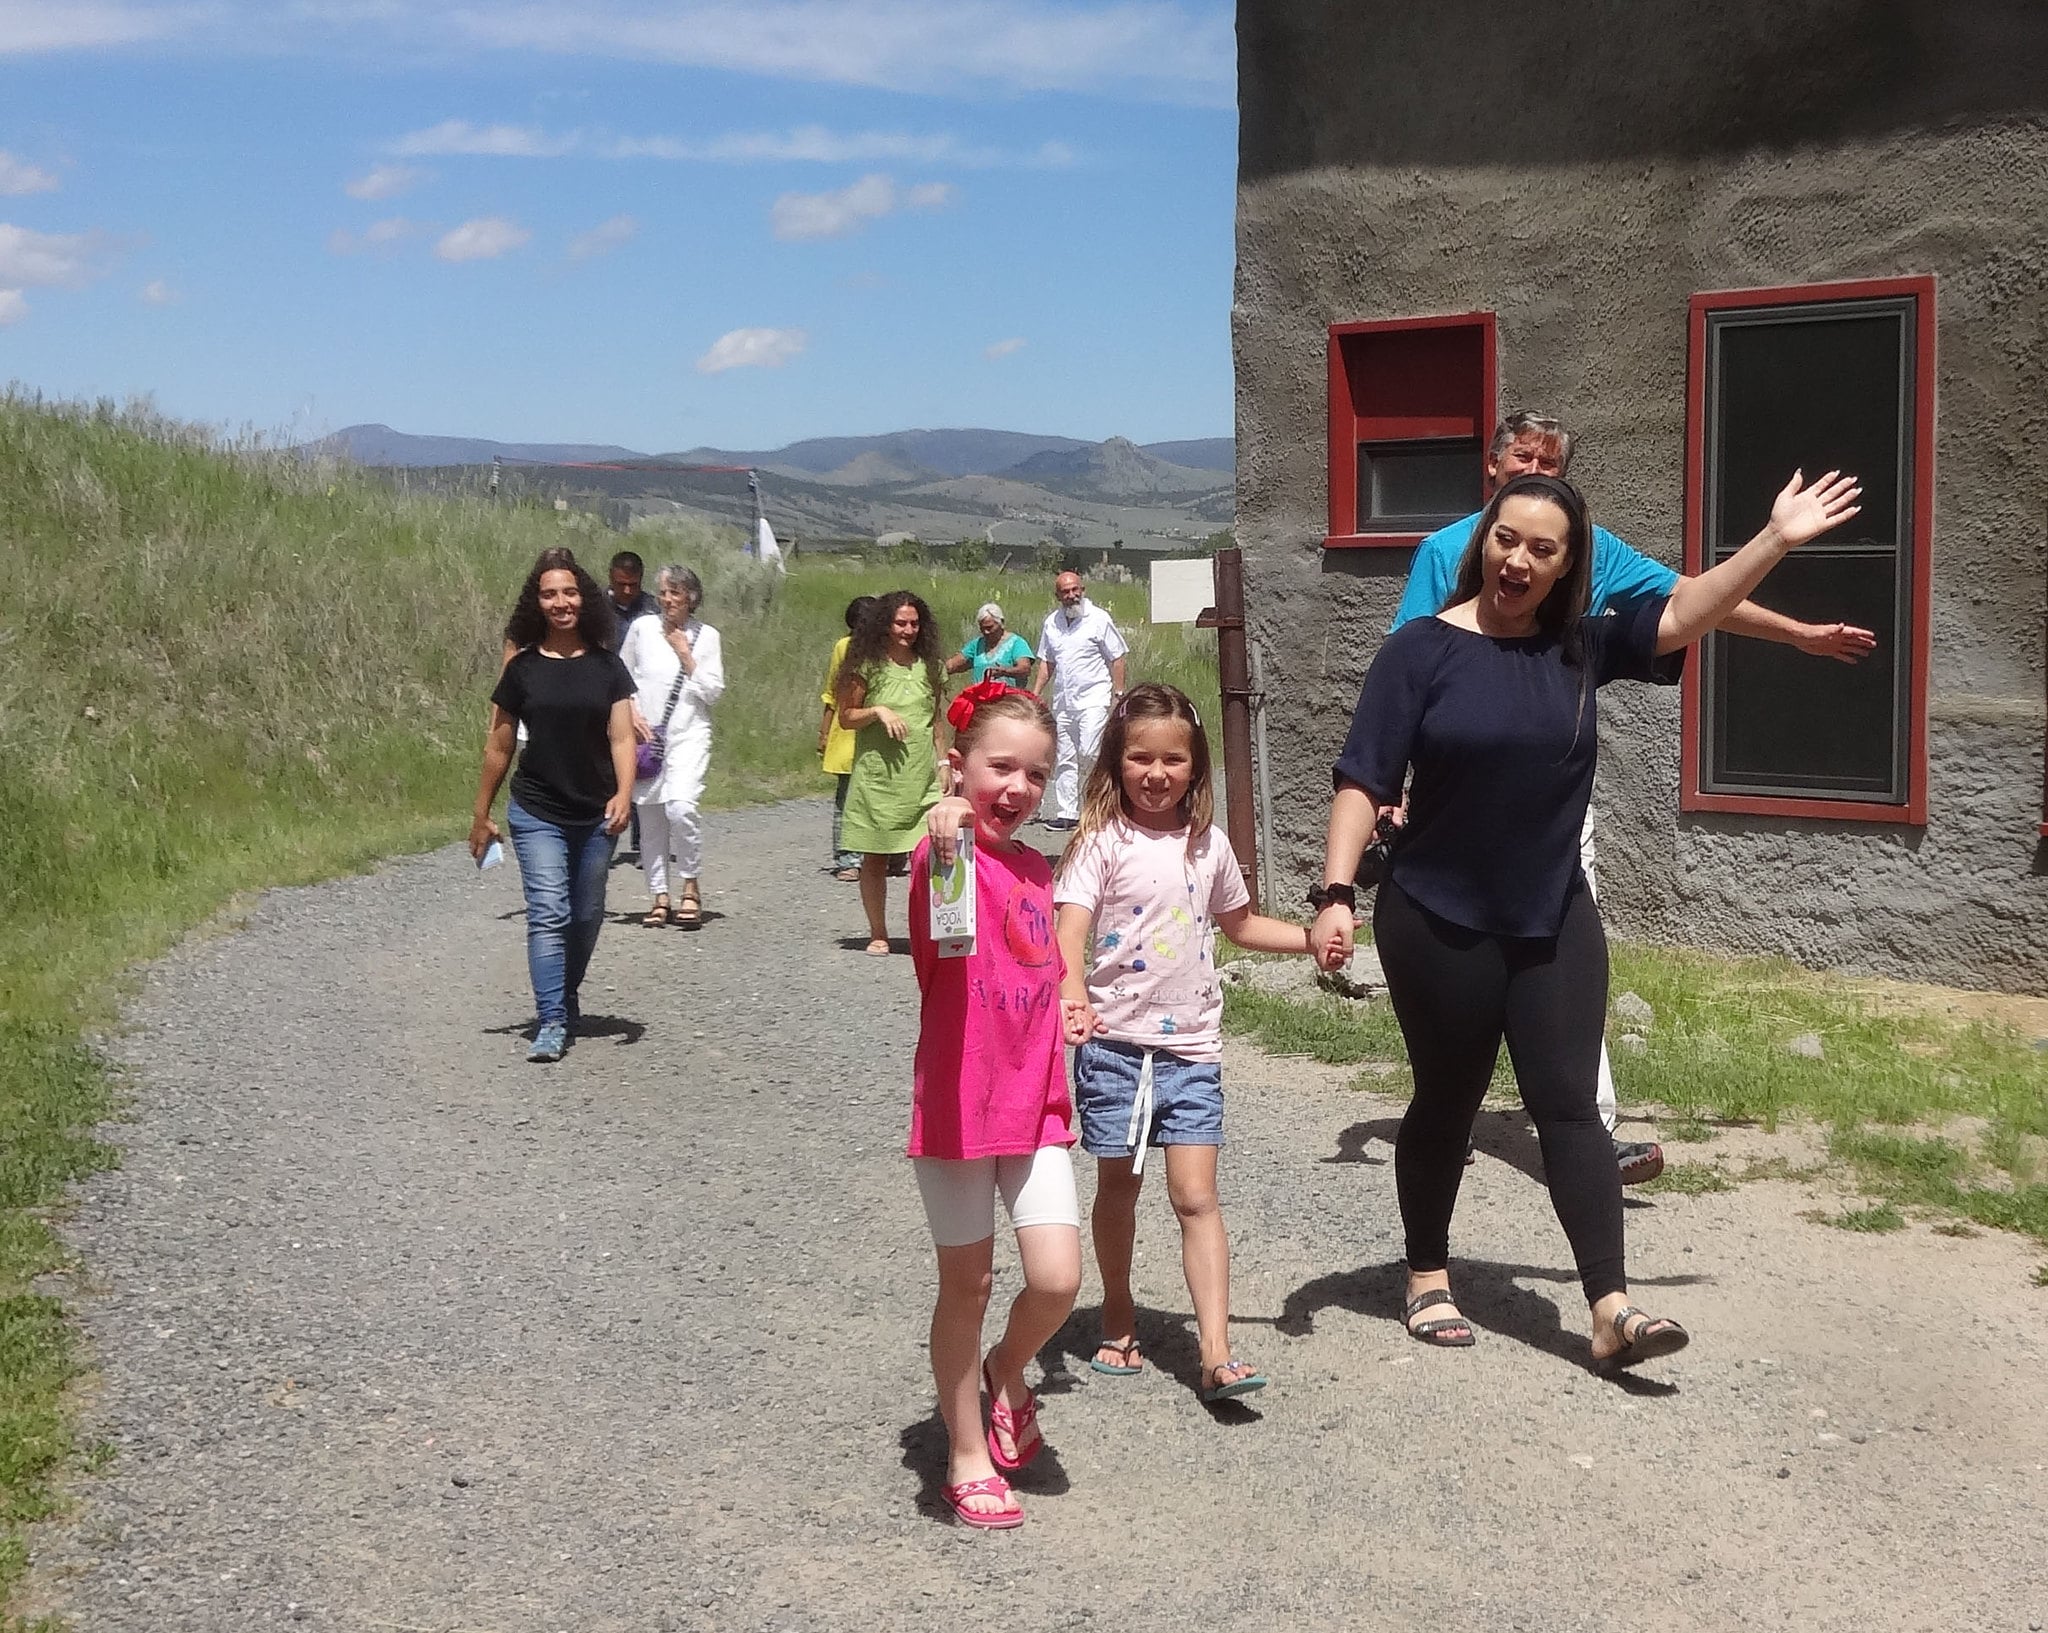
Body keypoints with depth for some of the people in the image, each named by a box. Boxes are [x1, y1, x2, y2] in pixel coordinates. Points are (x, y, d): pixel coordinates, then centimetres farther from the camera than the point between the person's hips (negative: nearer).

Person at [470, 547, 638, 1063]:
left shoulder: (606, 666, 1)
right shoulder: (522, 668, -1)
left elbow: (621, 737, -5)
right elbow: (499, 746, 6)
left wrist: (623, 794, -21)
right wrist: (481, 815, 8)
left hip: (595, 816, 2)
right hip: (537, 813, -2)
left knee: (586, 917, 13)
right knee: (549, 915, -11)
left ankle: (566, 997, 34)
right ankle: (551, 1022, -13)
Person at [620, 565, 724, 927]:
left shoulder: (707, 636, 3)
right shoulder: (642, 628, 6)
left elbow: (714, 692, -1)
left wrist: (685, 655, -6)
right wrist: (631, 713, -2)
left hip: (688, 734, -2)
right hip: (646, 733, 2)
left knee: (680, 806, -22)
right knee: (650, 817, 4)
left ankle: (691, 888, -7)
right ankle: (660, 897, 14)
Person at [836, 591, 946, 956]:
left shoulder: (928, 667, 11)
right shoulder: (867, 666, 0)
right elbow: (846, 717, 1)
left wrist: (943, 763, 14)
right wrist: (878, 711, -15)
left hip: (923, 778, 2)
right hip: (877, 777, -2)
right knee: (875, 858, 5)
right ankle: (878, 934, 17)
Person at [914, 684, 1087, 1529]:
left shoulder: (1036, 868, 10)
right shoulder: (945, 852, -12)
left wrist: (1064, 1017, 12)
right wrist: (942, 857, -52)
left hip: (1034, 1103, 5)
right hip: (958, 1102, -5)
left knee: (1058, 1278, -4)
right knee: (966, 1284, 6)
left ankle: (1007, 1371, 27)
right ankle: (967, 1458, 22)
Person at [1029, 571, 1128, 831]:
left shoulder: (1099, 619, -3)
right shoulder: (1051, 622, 12)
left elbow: (1116, 658, -1)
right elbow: (1046, 662, 18)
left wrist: (1118, 693, -7)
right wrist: (1035, 695, 12)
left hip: (1093, 698, -5)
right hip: (1063, 701, 5)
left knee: (1088, 752, -17)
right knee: (1066, 759, 6)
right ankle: (1066, 812, 10)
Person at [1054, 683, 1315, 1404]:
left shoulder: (1209, 846, 7)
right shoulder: (1102, 842, -8)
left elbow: (1238, 922, 25)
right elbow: (1070, 928, -20)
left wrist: (1312, 937, 14)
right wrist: (1072, 992, -39)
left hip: (1190, 1047, 2)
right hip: (1115, 1042, -2)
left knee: (1196, 1196, -5)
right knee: (1118, 1187, 12)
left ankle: (1216, 1354, -7)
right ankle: (1119, 1313, 33)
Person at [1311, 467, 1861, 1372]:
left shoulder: (1581, 647, 1)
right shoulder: (1422, 649, -10)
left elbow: (1683, 615, -8)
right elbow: (1363, 781, -12)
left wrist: (1775, 541, -19)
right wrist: (1335, 894, -19)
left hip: (1553, 922, 3)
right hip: (1438, 924, -3)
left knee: (1568, 1104, 0)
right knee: (1446, 1103, 11)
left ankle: (1611, 1310, -1)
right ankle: (1428, 1278, 30)